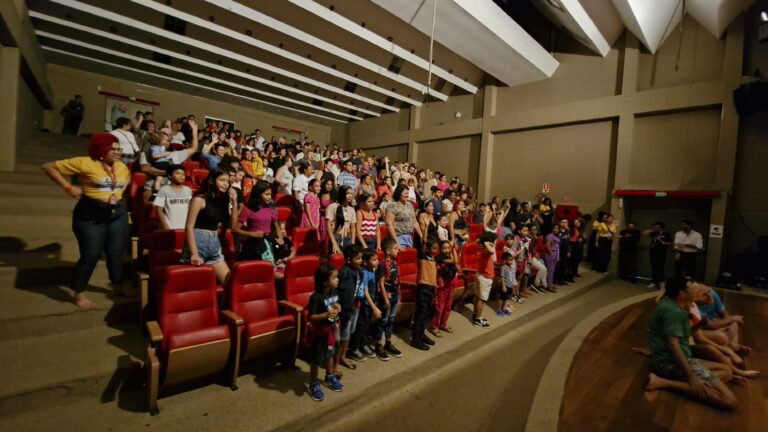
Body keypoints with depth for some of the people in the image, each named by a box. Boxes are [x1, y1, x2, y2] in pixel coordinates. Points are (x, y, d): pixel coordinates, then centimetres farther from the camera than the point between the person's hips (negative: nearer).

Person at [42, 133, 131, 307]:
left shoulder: (121, 166, 6)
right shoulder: (85, 163, -11)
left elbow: (128, 176, 30)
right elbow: (49, 167, -6)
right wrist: (68, 187, -13)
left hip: (118, 214, 5)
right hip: (91, 215, -5)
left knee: (116, 252, 12)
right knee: (91, 255, -1)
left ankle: (118, 285, 29)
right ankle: (79, 293, 17)